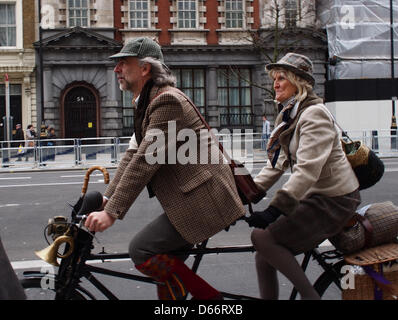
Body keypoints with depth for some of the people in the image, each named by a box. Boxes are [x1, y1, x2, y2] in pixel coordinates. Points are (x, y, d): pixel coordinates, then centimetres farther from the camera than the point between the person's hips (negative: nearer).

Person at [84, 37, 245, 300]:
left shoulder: (167, 101, -18)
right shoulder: (147, 103, 15)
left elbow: (145, 162, -23)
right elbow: (132, 156, 13)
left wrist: (112, 212, -22)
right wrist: (106, 199, 7)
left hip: (204, 200, -10)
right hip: (191, 198, 10)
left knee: (142, 250, -14)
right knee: (165, 269, 13)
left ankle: (208, 296, -3)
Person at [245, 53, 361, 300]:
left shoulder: (314, 114, -19)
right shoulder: (290, 116, 13)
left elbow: (308, 170, -29)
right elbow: (277, 164, 12)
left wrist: (274, 210, -35)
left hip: (334, 201, -9)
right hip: (315, 197, 9)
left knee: (262, 237, -16)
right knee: (264, 258, 2)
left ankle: (309, 294, -5)